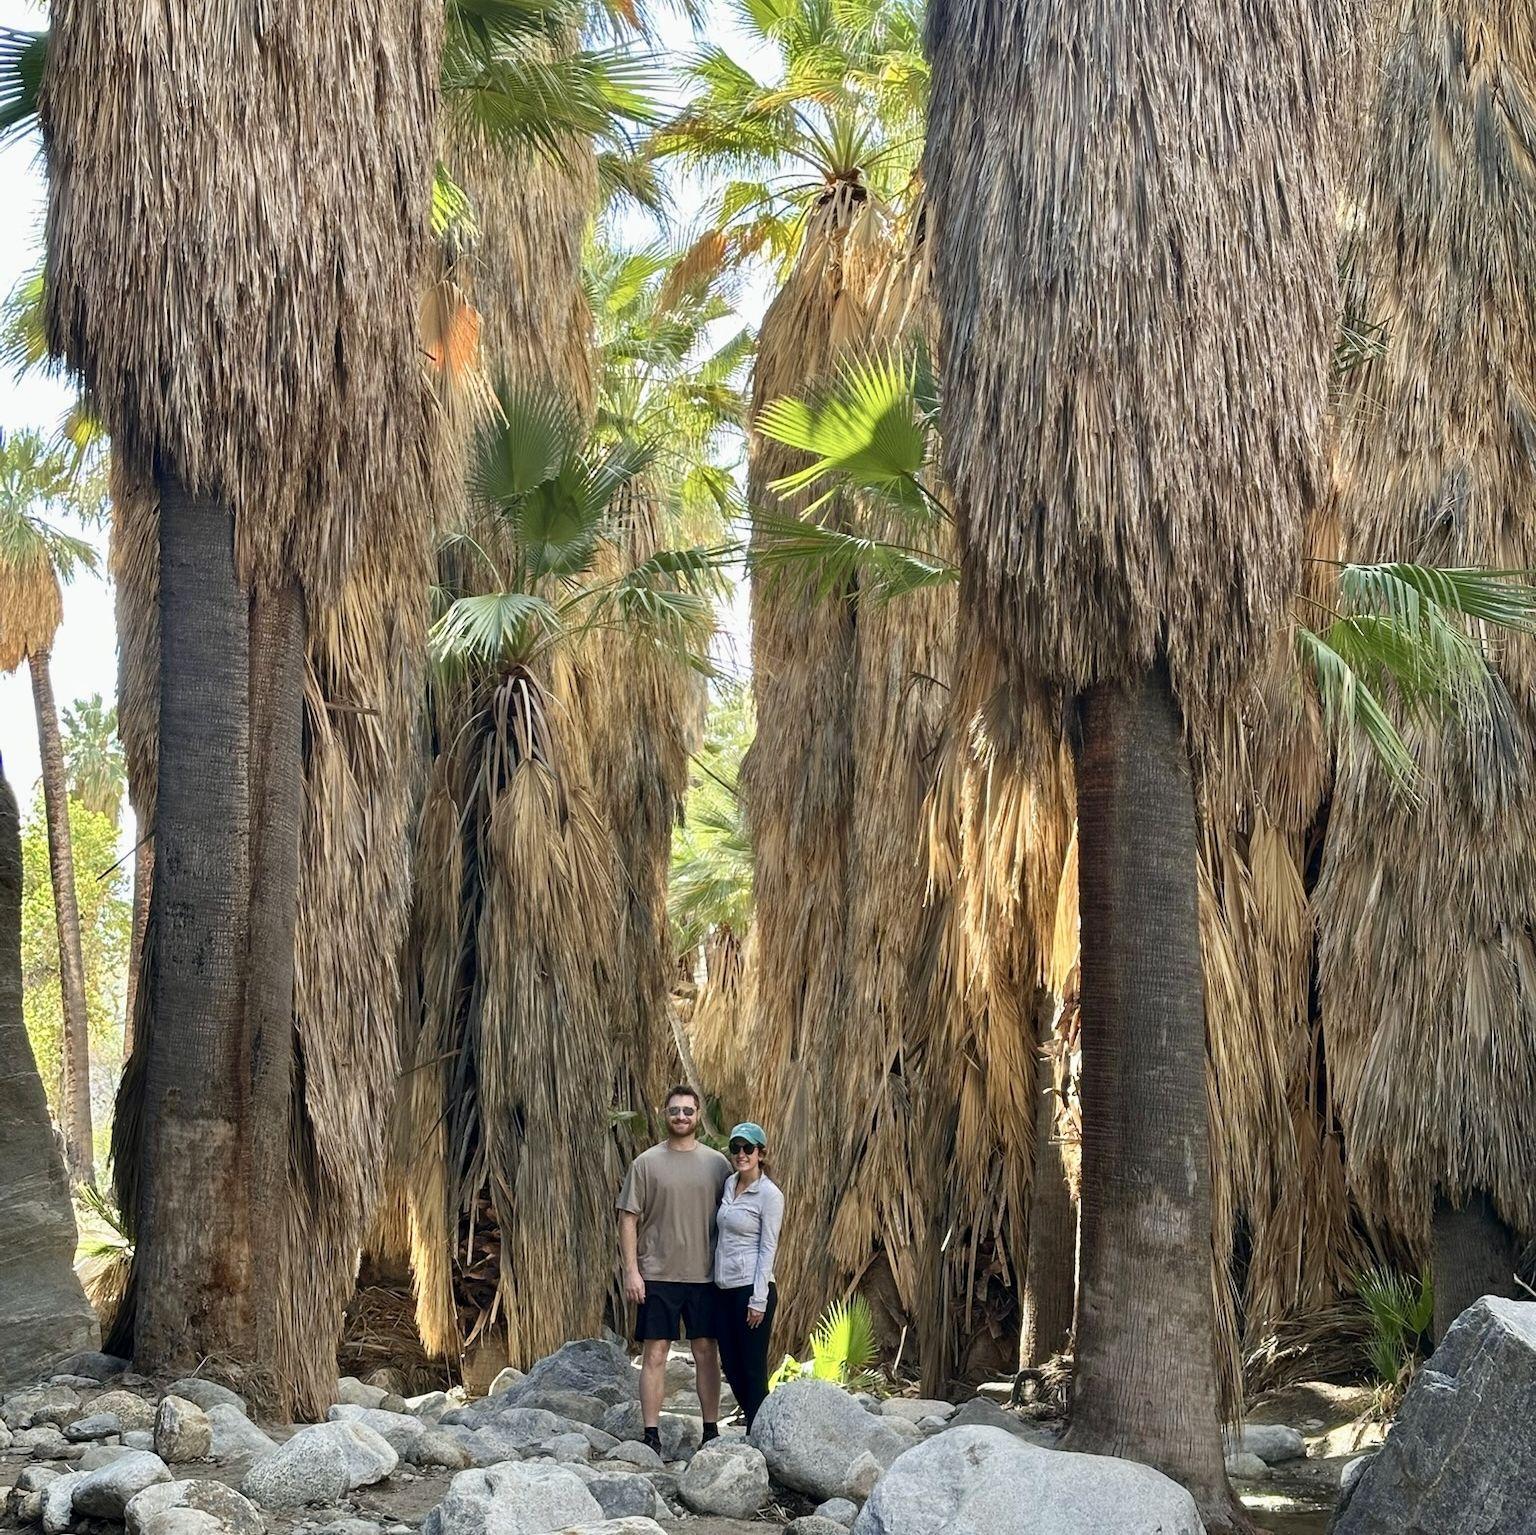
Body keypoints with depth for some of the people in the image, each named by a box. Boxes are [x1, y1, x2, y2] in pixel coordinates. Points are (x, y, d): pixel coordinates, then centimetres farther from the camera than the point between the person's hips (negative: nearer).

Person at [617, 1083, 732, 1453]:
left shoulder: (717, 1163, 6)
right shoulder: (646, 1163, 0)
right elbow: (628, 1218, 0)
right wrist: (631, 1271, -7)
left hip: (704, 1275, 2)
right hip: (657, 1275, -2)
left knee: (706, 1353, 7)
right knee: (654, 1354, -1)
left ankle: (711, 1432, 16)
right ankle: (651, 1436, 4)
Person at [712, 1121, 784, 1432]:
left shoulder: (769, 1194, -10)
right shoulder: (729, 1184, 11)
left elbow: (768, 1249, -12)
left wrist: (759, 1301, -15)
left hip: (752, 1289, -8)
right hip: (725, 1288, 8)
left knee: (753, 1369, -1)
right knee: (732, 1368, 12)